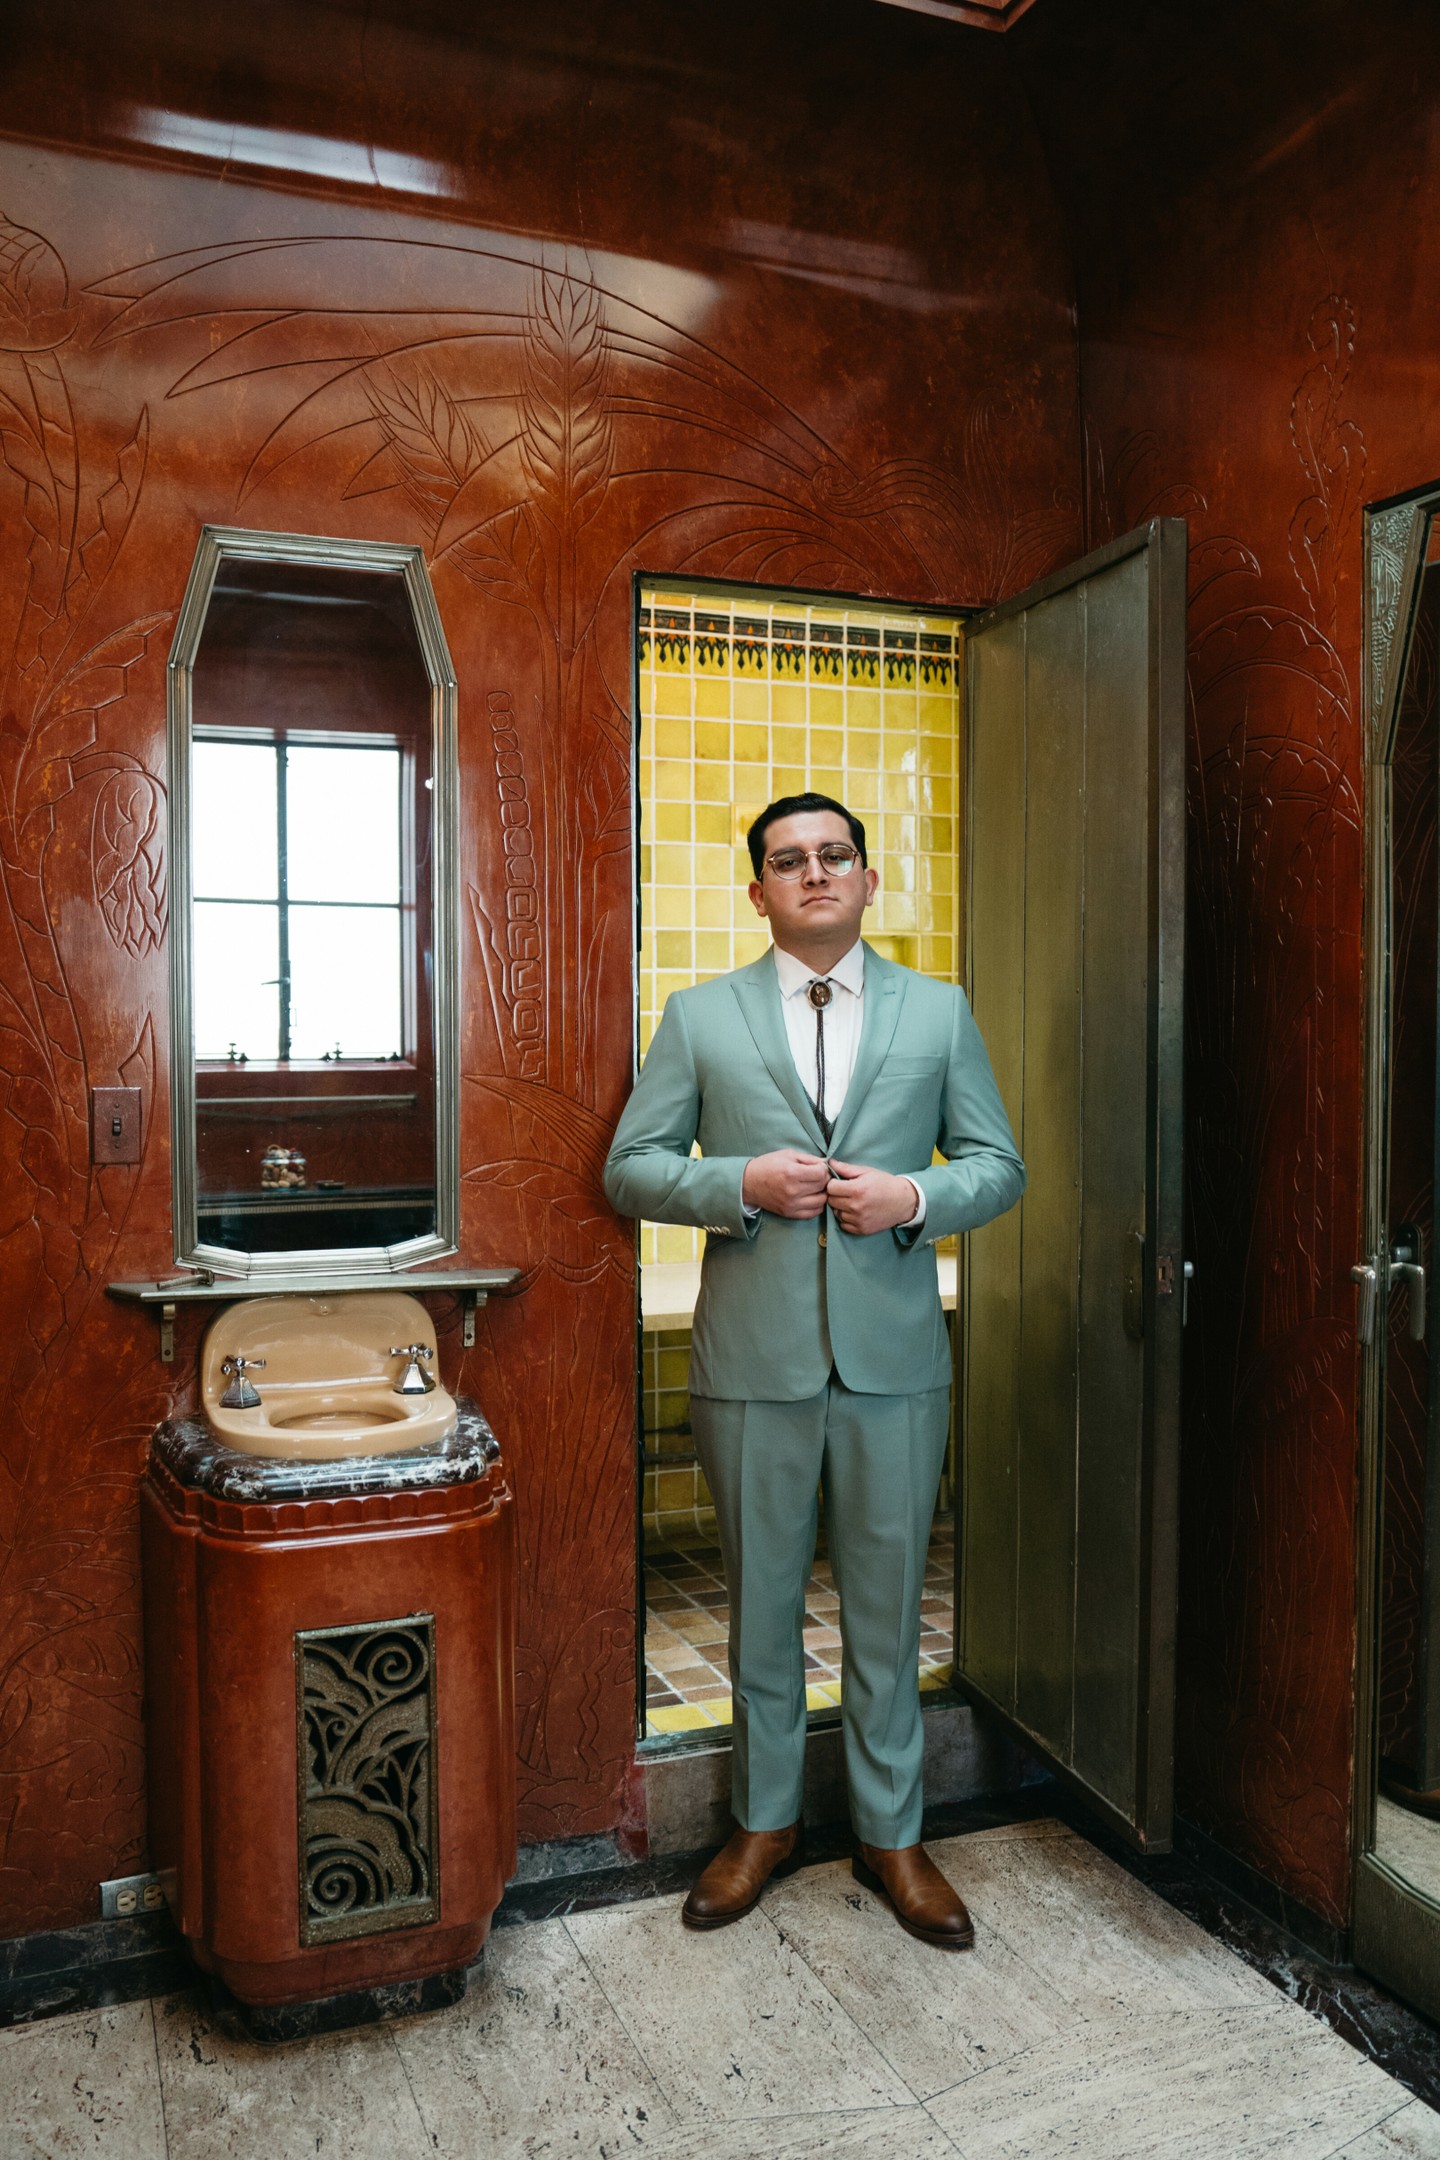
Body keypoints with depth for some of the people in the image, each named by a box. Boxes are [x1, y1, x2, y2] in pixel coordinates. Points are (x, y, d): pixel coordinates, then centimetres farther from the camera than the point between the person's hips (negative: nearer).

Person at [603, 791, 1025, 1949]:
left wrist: (916, 1197, -12)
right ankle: (766, 1822, 34)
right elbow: (630, 1167, 2)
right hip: (753, 1358, 0)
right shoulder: (699, 1016, 4)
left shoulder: (940, 1011, 7)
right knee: (762, 1604, 14)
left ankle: (892, 1835, 31)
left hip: (896, 1356, 1)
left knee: (887, 1607, 12)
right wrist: (741, 1183, -15)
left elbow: (1001, 1165, 8)